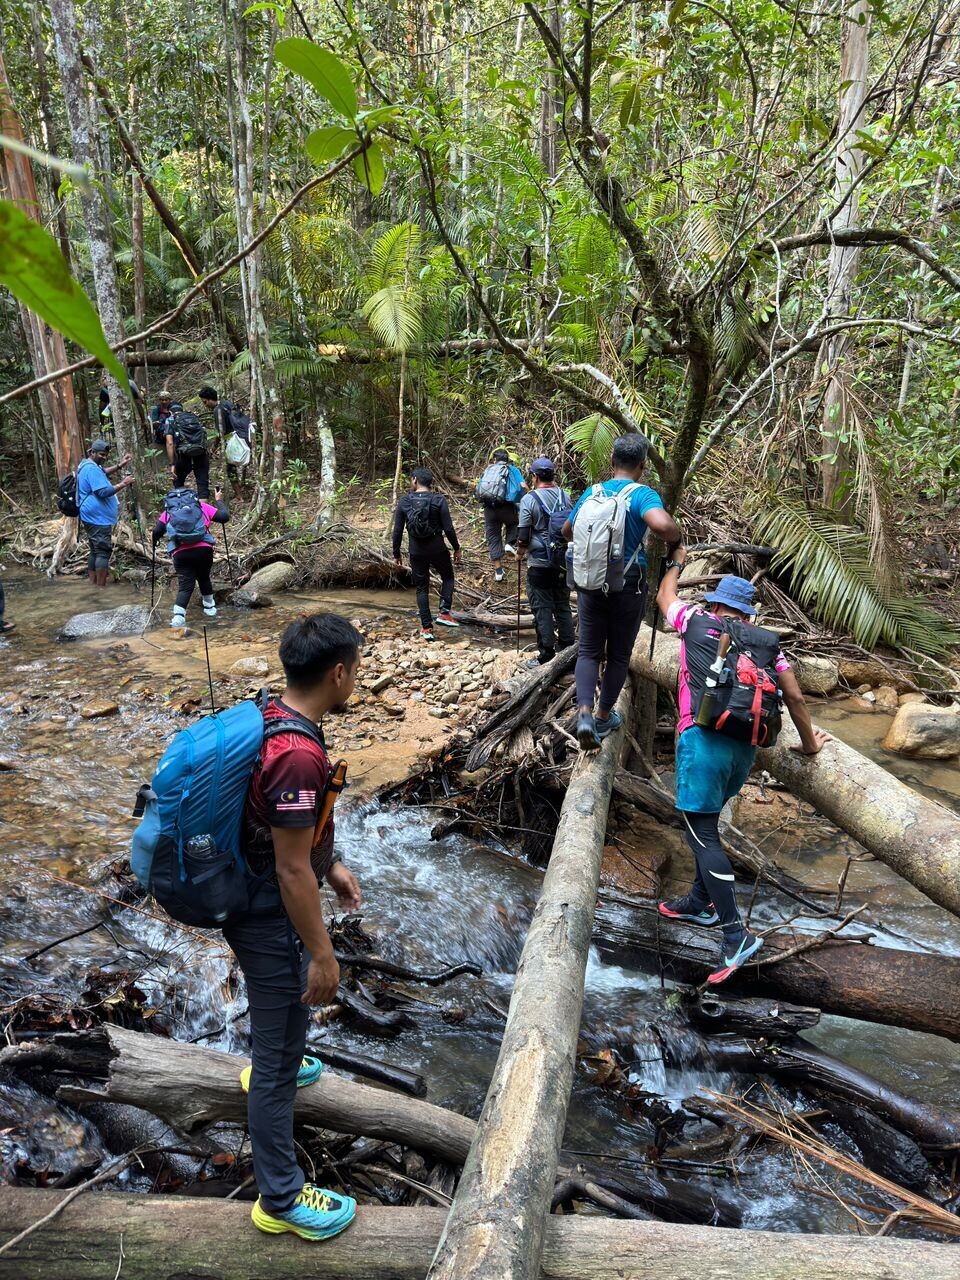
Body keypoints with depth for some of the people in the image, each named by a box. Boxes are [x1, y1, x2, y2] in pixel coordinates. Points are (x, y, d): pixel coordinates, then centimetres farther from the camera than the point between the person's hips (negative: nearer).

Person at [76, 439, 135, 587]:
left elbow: (103, 473, 29)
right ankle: (101, 588, -12)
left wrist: (119, 465, 15)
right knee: (103, 551, -11)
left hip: (93, 517, 11)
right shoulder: (92, 468, -17)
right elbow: (104, 492, -24)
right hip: (98, 518, -11)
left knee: (95, 551, 14)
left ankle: (92, 584, 17)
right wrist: (122, 484, -18)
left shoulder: (87, 465, 15)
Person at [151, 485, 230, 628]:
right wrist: (219, 500, 30)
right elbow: (224, 517, 14)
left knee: (185, 585, 3)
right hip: (204, 548, 0)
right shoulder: (201, 506, 20)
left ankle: (178, 616, -15)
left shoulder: (168, 511, 21)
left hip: (180, 552, 0)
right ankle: (209, 607, 39)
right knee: (204, 578, 25)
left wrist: (154, 543, 30)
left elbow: (156, 533, 8)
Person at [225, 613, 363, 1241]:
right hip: (271, 919, -9)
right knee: (279, 1059, 8)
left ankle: (275, 1064, 65)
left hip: (246, 899, 9)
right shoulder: (299, 755, -34)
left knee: (277, 1007, 36)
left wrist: (332, 865, 19)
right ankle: (281, 1199, 27)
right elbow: (291, 871, -27)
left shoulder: (271, 715, -3)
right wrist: (322, 954, -17)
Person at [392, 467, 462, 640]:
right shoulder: (438, 500, -8)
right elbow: (448, 528, -10)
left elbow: (397, 531, -1)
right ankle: (444, 612, 7)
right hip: (437, 549, -1)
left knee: (422, 588, 12)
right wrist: (457, 548, 3)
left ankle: (426, 627, 10)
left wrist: (396, 554, 10)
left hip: (416, 552, 1)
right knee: (448, 578, 23)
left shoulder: (404, 501, -3)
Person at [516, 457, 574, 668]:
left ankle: (546, 656, 6)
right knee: (563, 605, 14)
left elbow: (524, 534, -11)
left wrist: (520, 553, 7)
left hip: (539, 563, -5)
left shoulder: (529, 499, -11)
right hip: (564, 561, 5)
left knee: (542, 609, 3)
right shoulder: (564, 496, 2)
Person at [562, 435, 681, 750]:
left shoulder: (591, 493, 3)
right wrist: (676, 539, -12)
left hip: (590, 584, 3)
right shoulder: (643, 494, -13)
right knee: (619, 654, 14)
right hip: (628, 587, -3)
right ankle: (604, 718, 27)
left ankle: (584, 712, -10)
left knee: (589, 651, 12)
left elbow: (567, 532, 17)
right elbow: (662, 525, -34)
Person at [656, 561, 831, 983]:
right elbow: (795, 698, 14)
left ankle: (736, 934, -8)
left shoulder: (697, 622, 9)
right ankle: (700, 902, 31)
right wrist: (809, 742, 27)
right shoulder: (766, 643, 16)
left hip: (704, 739, -6)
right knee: (704, 822, 23)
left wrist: (675, 564, 47)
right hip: (745, 746, 6)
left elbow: (664, 597, 29)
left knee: (702, 833, -5)